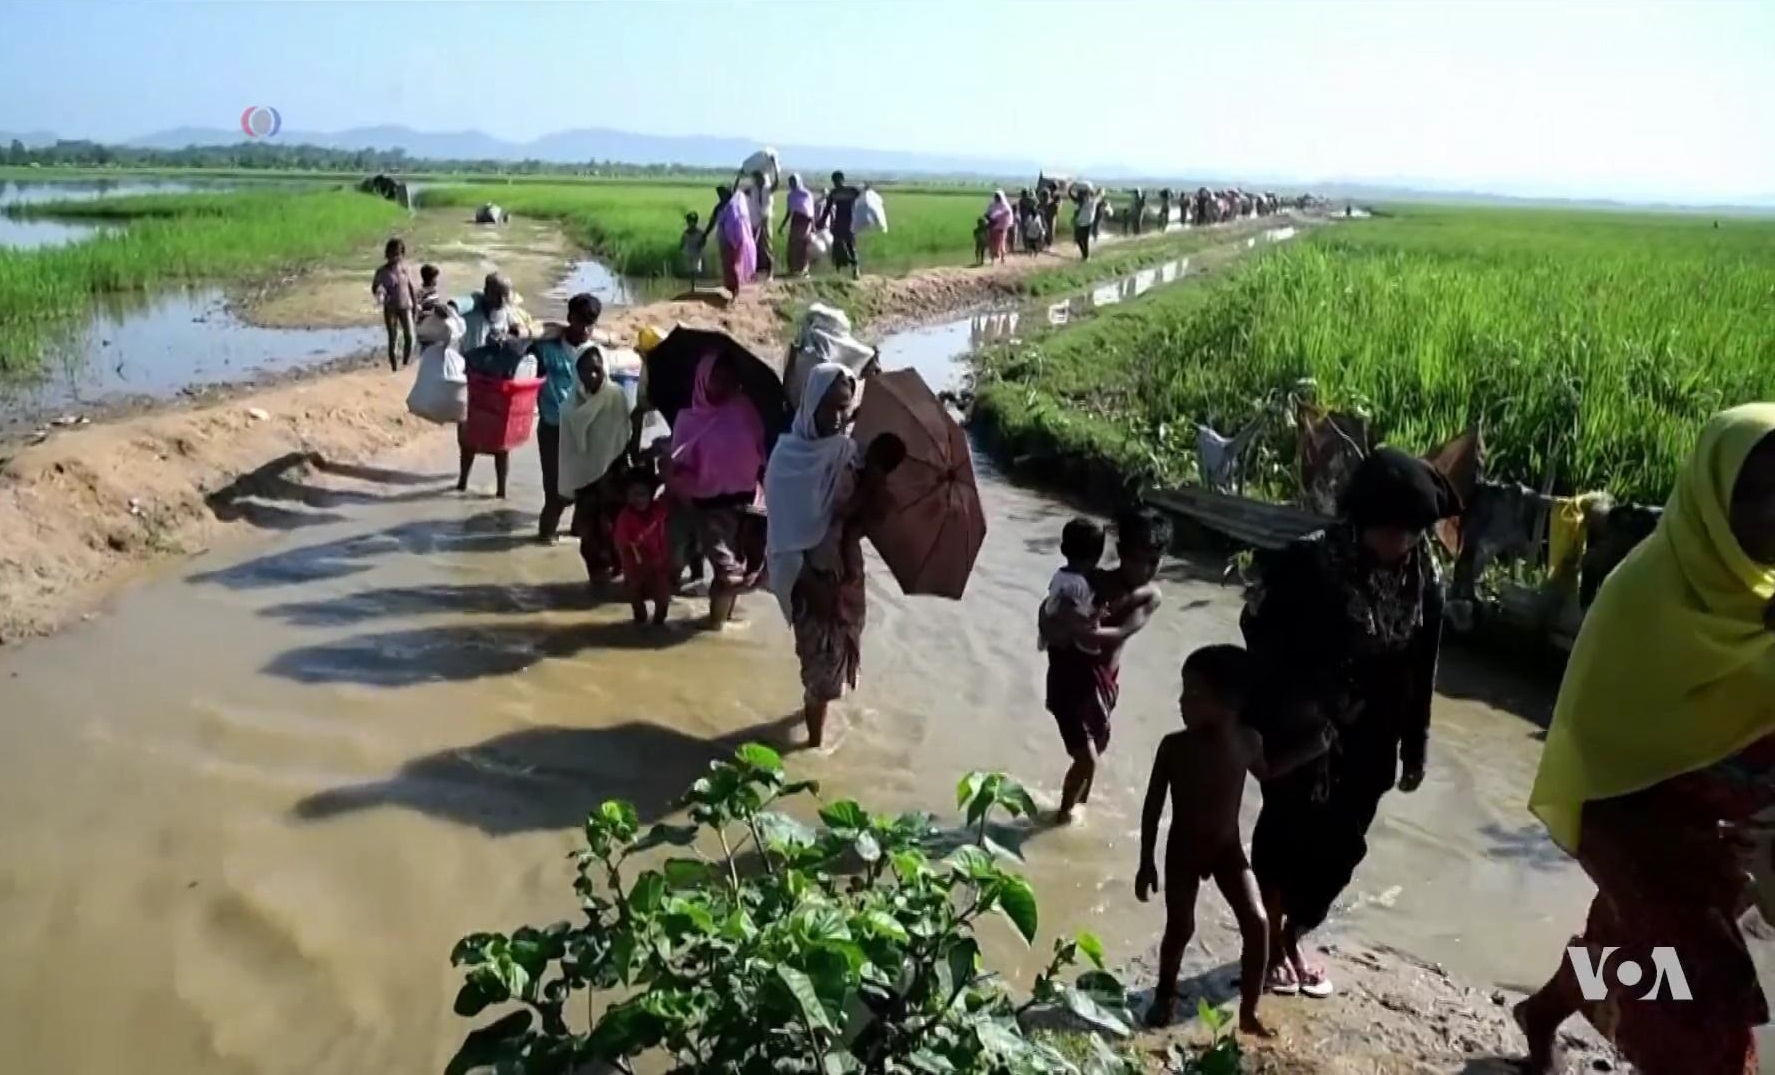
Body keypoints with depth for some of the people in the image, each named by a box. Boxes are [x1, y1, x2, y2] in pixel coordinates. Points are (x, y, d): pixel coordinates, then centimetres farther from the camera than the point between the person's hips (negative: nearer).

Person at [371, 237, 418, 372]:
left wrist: (415, 304, 9)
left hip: (405, 307, 2)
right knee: (393, 339, 2)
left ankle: (406, 364, 13)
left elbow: (411, 287, 8)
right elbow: (374, 287, -2)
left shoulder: (404, 268, -1)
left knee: (409, 337, -6)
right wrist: (379, 293, -26)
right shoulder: (382, 272, -9)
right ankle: (394, 368, 11)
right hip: (390, 309, -2)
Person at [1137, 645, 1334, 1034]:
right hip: (1183, 851, -2)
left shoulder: (1248, 741, -13)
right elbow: (1153, 805, -9)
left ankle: (1248, 1012, 10)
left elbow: (1266, 772, 13)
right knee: (1180, 928, 3)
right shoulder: (1174, 746, -20)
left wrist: (1311, 750, 4)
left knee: (1258, 924, -7)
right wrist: (1146, 862, -7)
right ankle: (1165, 995, 32)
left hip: (1228, 849, 2)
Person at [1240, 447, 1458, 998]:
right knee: (1286, 835, 9)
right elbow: (1260, 635, -14)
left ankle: (1291, 938, 38)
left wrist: (1413, 748, 7)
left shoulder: (1421, 573, -7)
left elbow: (1420, 669, 2)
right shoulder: (1309, 563, -23)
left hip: (1368, 740, 5)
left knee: (1339, 847, 15)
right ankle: (1271, 945, 31)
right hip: (1297, 731, -5)